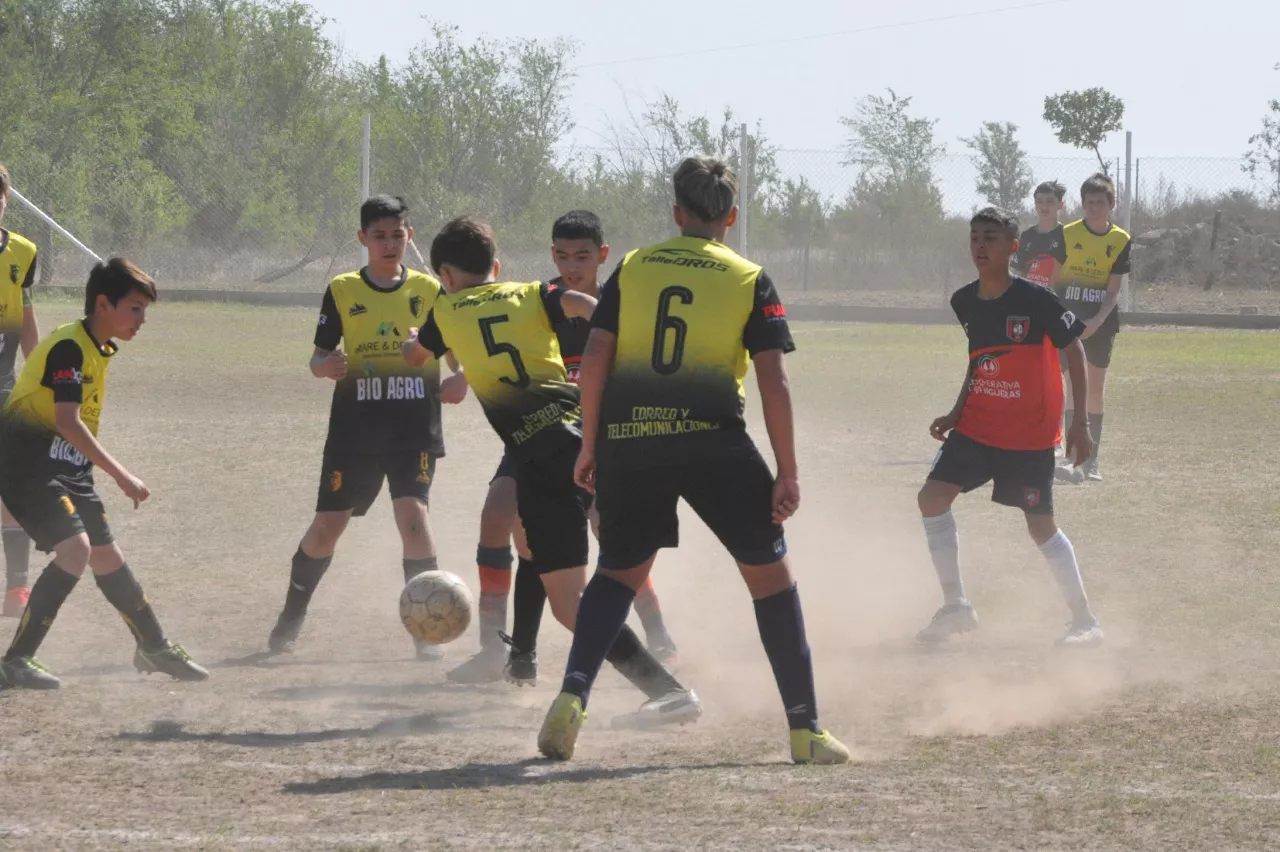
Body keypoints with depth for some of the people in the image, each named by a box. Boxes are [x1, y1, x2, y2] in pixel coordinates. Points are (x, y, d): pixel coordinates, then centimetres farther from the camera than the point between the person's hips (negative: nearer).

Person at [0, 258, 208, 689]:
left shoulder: (101, 349, 11)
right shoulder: (69, 347, -20)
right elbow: (68, 422, -29)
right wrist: (121, 476, -31)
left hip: (66, 467, 9)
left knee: (106, 554, 15)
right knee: (75, 549, -22)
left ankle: (154, 648, 31)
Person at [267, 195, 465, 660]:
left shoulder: (429, 290, 5)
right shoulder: (342, 291, 5)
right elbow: (319, 357, 7)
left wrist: (459, 380, -12)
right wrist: (325, 365, -17)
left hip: (414, 429, -1)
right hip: (355, 430, 1)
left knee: (412, 513, -18)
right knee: (327, 526, 3)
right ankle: (290, 618, 24)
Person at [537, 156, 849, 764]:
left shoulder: (631, 270, 12)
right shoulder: (750, 281, 6)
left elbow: (594, 358, 4)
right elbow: (773, 381, -2)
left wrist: (589, 445, 12)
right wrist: (787, 473, 0)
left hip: (628, 440, 2)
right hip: (710, 440, -2)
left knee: (620, 572, 20)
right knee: (769, 571, 10)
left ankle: (572, 695, -2)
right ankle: (805, 730, 9)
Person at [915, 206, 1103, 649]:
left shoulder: (1035, 300, -16)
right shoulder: (964, 303, 2)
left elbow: (1074, 351, -9)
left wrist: (1079, 421, -12)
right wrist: (956, 413, 10)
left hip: (1030, 434, -6)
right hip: (977, 427, 6)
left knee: (1041, 525, -3)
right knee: (933, 496, -8)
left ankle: (1085, 621, 12)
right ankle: (956, 607, 3)